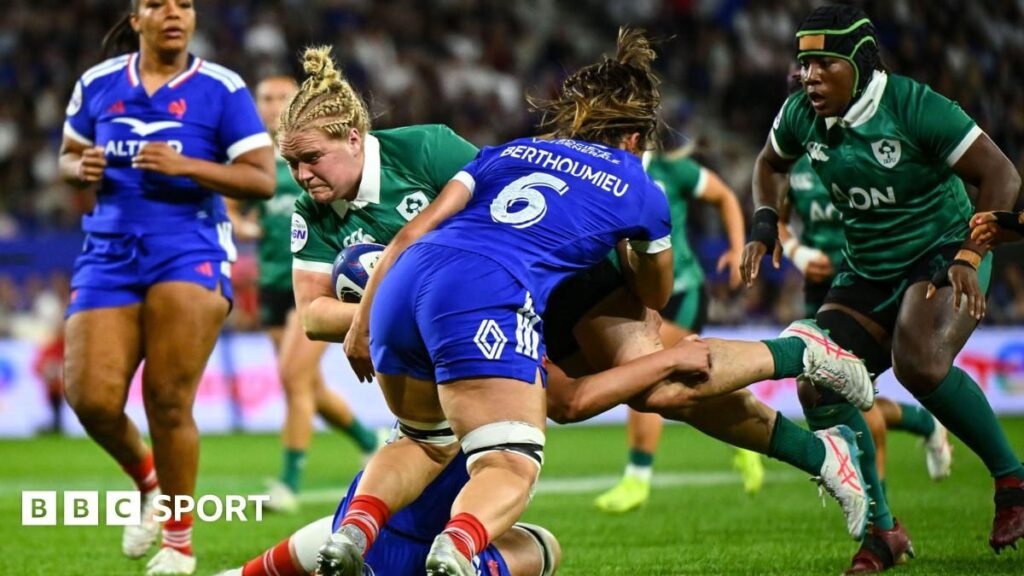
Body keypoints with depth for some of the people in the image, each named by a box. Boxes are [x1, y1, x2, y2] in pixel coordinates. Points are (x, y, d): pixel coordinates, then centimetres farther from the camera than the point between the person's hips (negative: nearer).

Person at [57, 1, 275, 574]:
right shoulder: (98, 85, 11)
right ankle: (148, 479, 22)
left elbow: (263, 179, -5)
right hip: (110, 253, 3)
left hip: (190, 251, -3)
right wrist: (83, 168, -1)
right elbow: (68, 156, 23)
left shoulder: (222, 89, 0)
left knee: (169, 402, -13)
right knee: (92, 399, -11)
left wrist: (185, 165, -18)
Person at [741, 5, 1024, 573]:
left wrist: (969, 256, -28)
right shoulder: (801, 115, -4)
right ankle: (882, 530, 2)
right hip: (866, 270, 6)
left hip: (940, 254, -6)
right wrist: (764, 225, 2)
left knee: (921, 363, -33)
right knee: (820, 388, -11)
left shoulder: (914, 108, -21)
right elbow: (769, 164, 20)